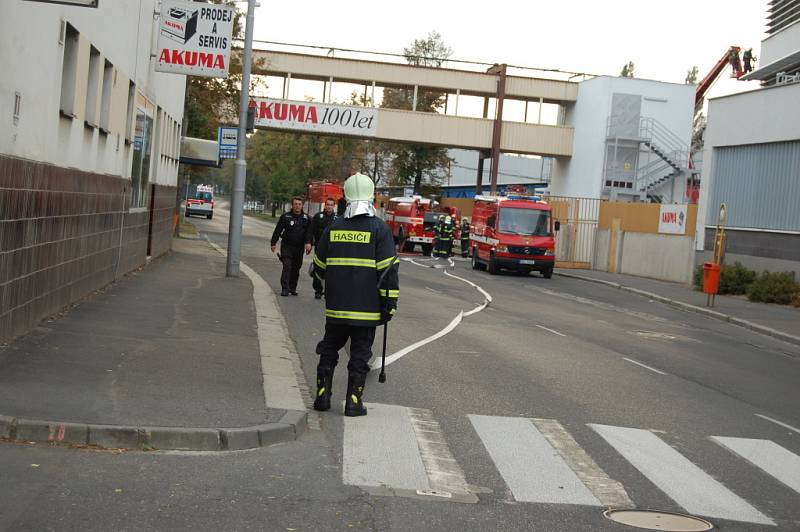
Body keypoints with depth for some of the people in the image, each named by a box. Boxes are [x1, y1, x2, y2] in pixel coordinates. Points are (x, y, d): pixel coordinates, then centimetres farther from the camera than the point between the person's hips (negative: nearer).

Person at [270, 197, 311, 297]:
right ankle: (285, 288, -11)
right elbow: (277, 230, 4)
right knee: (287, 267, -11)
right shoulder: (285, 216, 1)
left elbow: (308, 232, 1)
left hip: (299, 247, 3)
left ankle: (293, 288, 19)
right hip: (286, 246, -2)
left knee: (296, 268, 8)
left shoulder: (306, 218, 5)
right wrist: (273, 243, 2)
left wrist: (308, 243, -16)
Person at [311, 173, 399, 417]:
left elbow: (319, 268, 12)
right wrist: (390, 302, -5)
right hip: (366, 307, -3)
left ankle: (322, 396, 16)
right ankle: (353, 402, 7)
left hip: (336, 306, 3)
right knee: (360, 355, 5)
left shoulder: (334, 227, 3)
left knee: (329, 350, 15)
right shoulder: (379, 228, -8)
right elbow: (388, 270, -11)